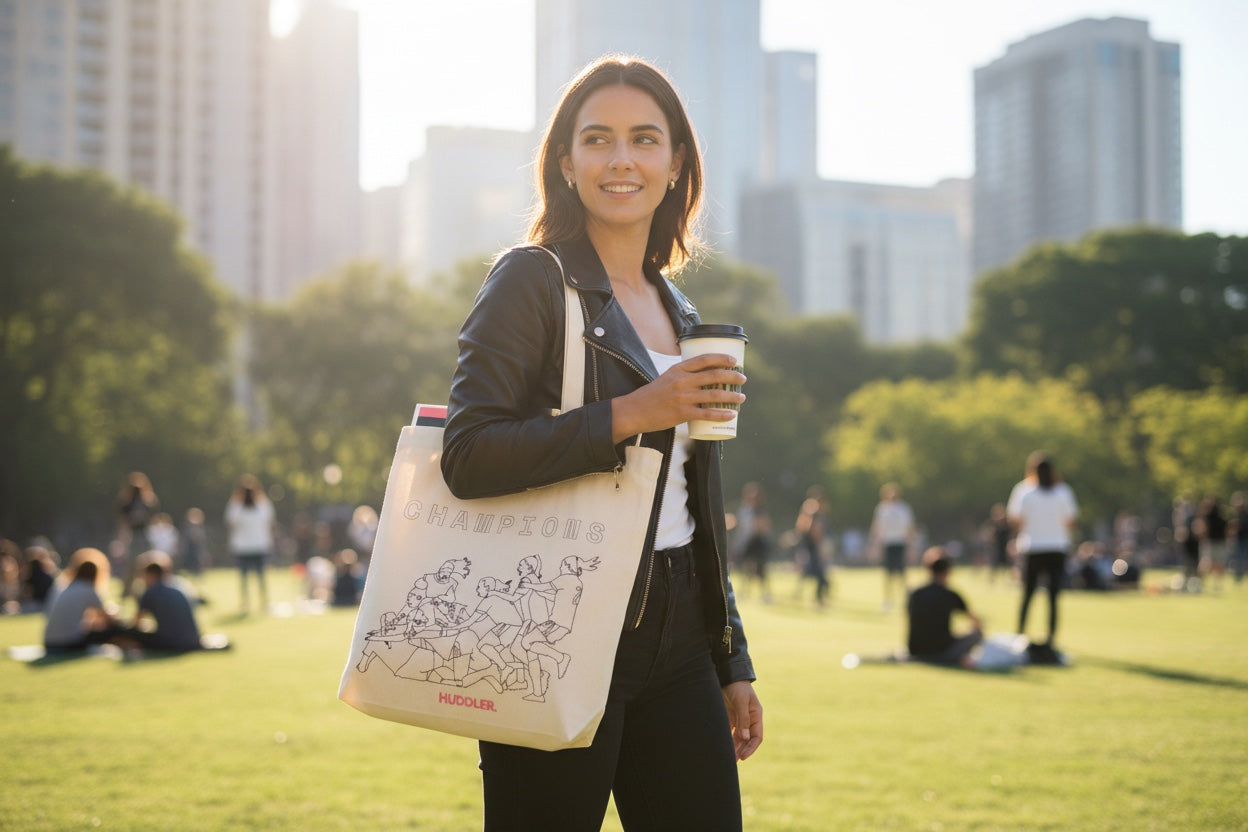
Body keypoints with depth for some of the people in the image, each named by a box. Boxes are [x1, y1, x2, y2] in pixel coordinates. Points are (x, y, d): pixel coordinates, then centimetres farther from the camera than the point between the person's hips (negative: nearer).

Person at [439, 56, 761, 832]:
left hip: (674, 639, 7)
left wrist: (733, 665, 18)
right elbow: (468, 456, -16)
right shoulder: (534, 282, -4)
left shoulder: (678, 313, 16)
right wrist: (629, 415, -20)